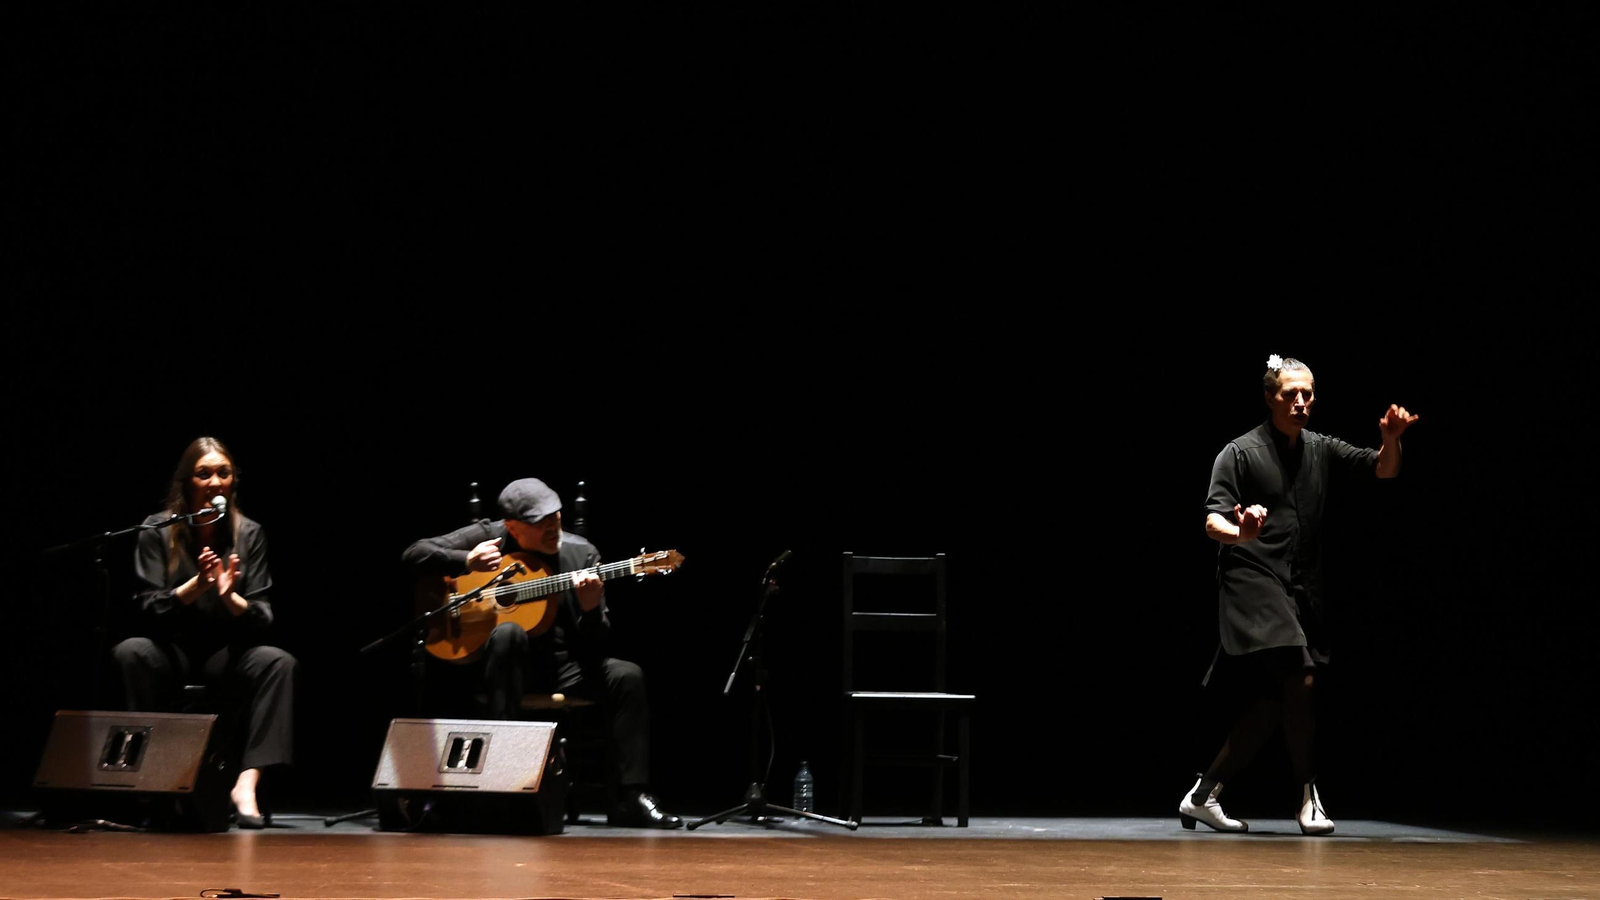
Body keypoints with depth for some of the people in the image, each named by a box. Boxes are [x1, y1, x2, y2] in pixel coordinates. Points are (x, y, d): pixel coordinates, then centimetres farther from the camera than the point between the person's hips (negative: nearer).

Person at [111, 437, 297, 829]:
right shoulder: (157, 531, -3)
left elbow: (261, 620, -4)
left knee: (278, 662, -29)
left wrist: (230, 597, -25)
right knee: (130, 652, -33)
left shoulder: (248, 534, 1)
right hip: (172, 649, -1)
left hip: (226, 653, 1)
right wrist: (196, 586, -26)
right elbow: (149, 612, -10)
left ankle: (247, 782, -34)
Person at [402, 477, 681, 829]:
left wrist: (591, 608, -22)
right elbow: (414, 555, -5)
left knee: (626, 676, -22)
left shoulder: (582, 553, 3)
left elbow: (596, 644, 1)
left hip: (563, 666, 3)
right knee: (509, 632, -36)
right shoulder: (488, 536, 0)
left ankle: (630, 798, -21)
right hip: (506, 663, -3)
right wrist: (466, 561, -21)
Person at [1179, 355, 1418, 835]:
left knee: (1270, 704, 5)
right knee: (1299, 680, -21)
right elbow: (1213, 520, -10)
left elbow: (1383, 471, 10)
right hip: (1252, 580, -6)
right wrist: (1239, 533, -33)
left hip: (1300, 590, 7)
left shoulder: (1320, 449, 11)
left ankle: (1203, 796, 14)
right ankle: (1309, 796, -9)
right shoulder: (1240, 452, -4)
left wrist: (1392, 438, -12)